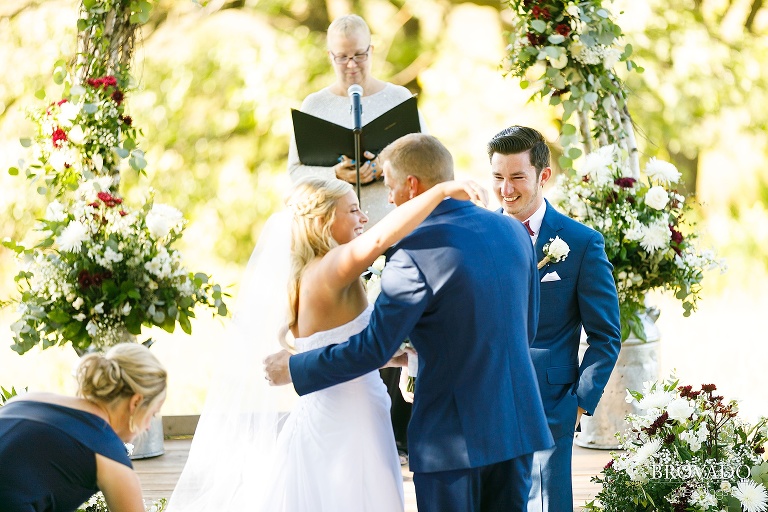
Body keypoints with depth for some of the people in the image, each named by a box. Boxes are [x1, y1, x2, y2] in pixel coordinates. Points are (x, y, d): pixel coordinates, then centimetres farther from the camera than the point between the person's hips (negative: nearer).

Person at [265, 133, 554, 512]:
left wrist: (293, 368, -3)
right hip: (518, 424, 6)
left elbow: (372, 349, -17)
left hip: (453, 437, -6)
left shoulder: (417, 250, -17)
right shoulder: (512, 231, 5)